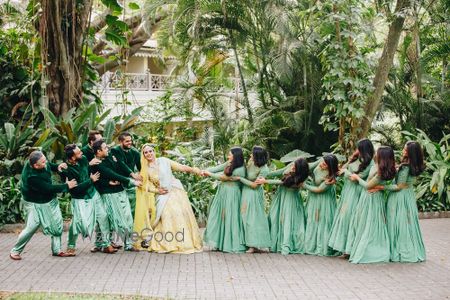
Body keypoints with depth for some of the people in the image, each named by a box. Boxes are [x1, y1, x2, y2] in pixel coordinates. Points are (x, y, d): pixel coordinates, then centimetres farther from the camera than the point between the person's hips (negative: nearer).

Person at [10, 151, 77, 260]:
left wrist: (57, 167, -10)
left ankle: (56, 250, 17)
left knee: (57, 224, 5)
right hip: (35, 204, -8)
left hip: (50, 200, 8)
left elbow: (49, 165, 12)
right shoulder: (31, 177, -35)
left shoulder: (42, 164, -14)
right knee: (31, 227, -7)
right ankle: (15, 251, 12)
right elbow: (48, 188, -30)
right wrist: (66, 186, -21)